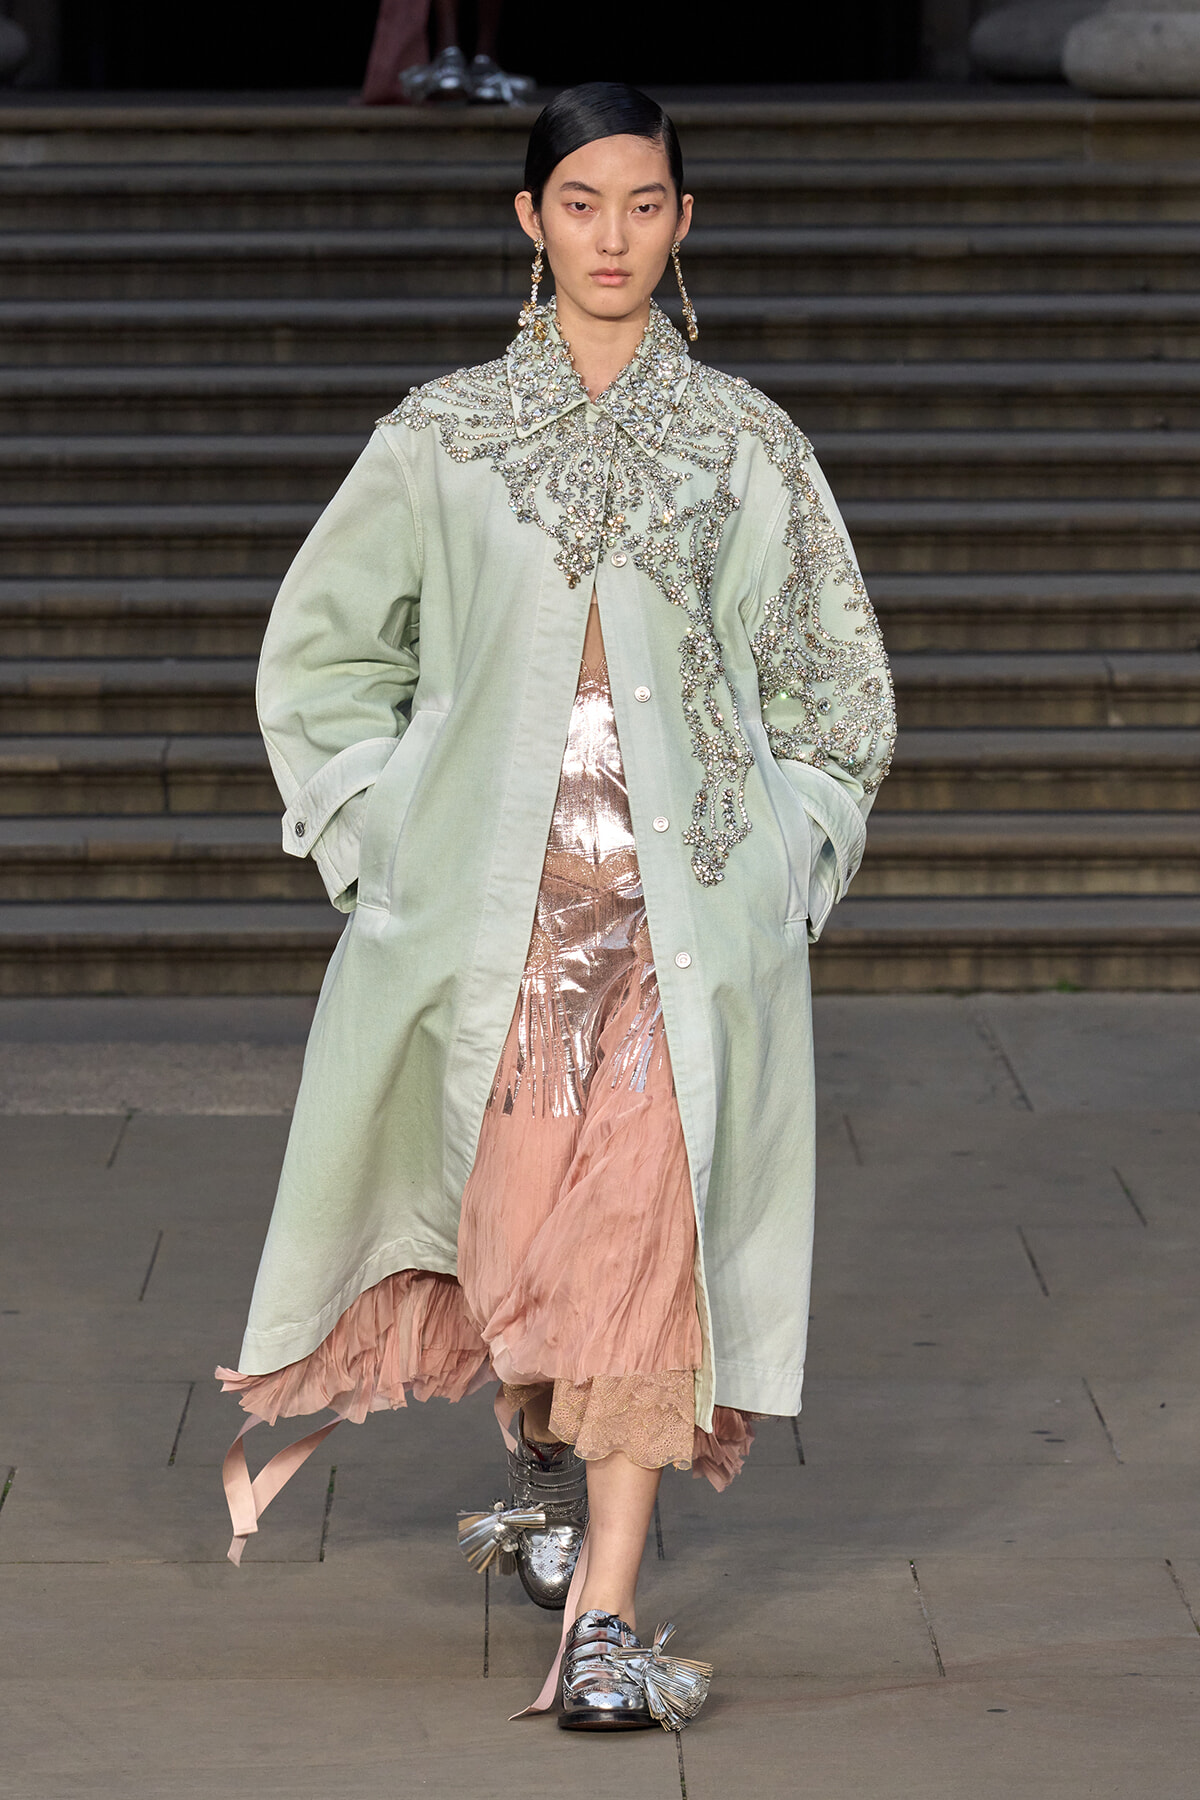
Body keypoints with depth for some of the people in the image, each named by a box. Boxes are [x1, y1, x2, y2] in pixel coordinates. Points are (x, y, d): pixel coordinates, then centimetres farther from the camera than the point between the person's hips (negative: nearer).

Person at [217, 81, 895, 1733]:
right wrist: (379, 831, 4)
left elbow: (833, 681, 15)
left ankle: (608, 1616, -10)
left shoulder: (746, 445, 8)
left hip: (686, 890, -1)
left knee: (647, 1220, -12)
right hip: (498, 888, 1)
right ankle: (547, 1469, 35)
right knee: (512, 1212, 2)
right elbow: (322, 642, 14)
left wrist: (789, 855, 4)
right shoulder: (444, 437, 8)